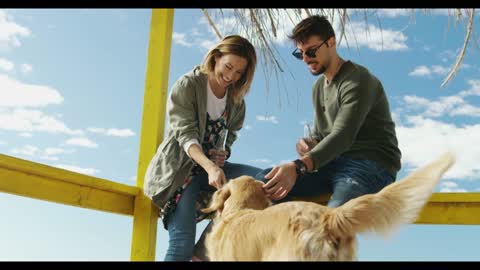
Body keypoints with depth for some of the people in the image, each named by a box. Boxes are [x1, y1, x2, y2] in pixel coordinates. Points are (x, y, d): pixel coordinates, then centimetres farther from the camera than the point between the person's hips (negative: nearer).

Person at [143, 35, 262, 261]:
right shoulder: (187, 85, -9)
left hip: (212, 166, 6)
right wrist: (210, 167, -37)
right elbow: (186, 134, -19)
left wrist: (223, 153, -10)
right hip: (180, 166, -5)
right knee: (182, 245, -19)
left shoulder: (236, 98, 8)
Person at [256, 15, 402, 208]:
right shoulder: (319, 86, 19)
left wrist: (298, 167, -37)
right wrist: (307, 144, -4)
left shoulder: (358, 81, -9)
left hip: (371, 165, -7)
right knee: (264, 181, -14)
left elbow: (343, 136, -23)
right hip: (334, 163, 8)